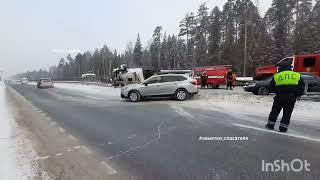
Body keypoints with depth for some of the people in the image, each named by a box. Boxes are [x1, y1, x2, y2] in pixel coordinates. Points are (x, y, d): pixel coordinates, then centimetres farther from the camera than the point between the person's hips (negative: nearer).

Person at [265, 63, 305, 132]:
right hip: (291, 97, 1)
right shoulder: (297, 75, 9)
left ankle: (270, 124, 17)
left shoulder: (276, 76, 3)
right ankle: (283, 127, 9)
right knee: (287, 113, 8)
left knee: (275, 110, 12)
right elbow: (302, 86, 11)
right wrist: (298, 95, 18)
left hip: (280, 96, -1)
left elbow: (271, 87, 3)